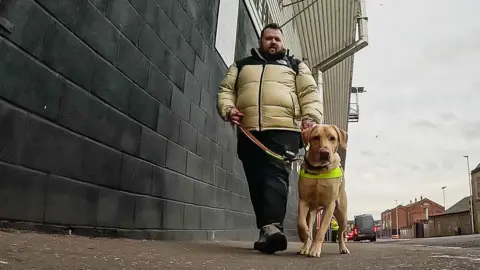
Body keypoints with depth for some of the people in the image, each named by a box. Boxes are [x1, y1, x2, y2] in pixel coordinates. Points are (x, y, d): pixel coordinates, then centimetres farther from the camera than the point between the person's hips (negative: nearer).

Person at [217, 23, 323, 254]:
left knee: (276, 175, -21)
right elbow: (226, 90, 19)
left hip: (283, 130, -3)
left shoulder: (295, 66, 23)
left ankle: (272, 227, -35)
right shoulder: (241, 65, 28)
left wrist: (311, 117, -8)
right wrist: (228, 109, -3)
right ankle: (268, 230, 6)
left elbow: (310, 93, 11)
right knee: (257, 182, 0)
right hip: (249, 132, 3)